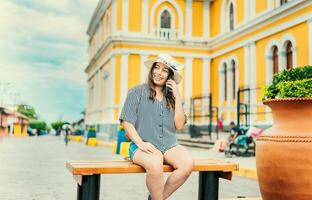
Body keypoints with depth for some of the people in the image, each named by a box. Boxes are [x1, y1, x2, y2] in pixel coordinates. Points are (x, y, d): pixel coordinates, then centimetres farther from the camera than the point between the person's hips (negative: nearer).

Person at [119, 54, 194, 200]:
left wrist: (178, 98, 1)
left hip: (169, 145, 4)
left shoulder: (171, 97, 16)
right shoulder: (137, 92, 7)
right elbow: (127, 122, 0)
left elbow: (179, 125, 7)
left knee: (187, 163, -27)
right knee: (155, 164, -37)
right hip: (144, 146, -4)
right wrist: (140, 143, -15)